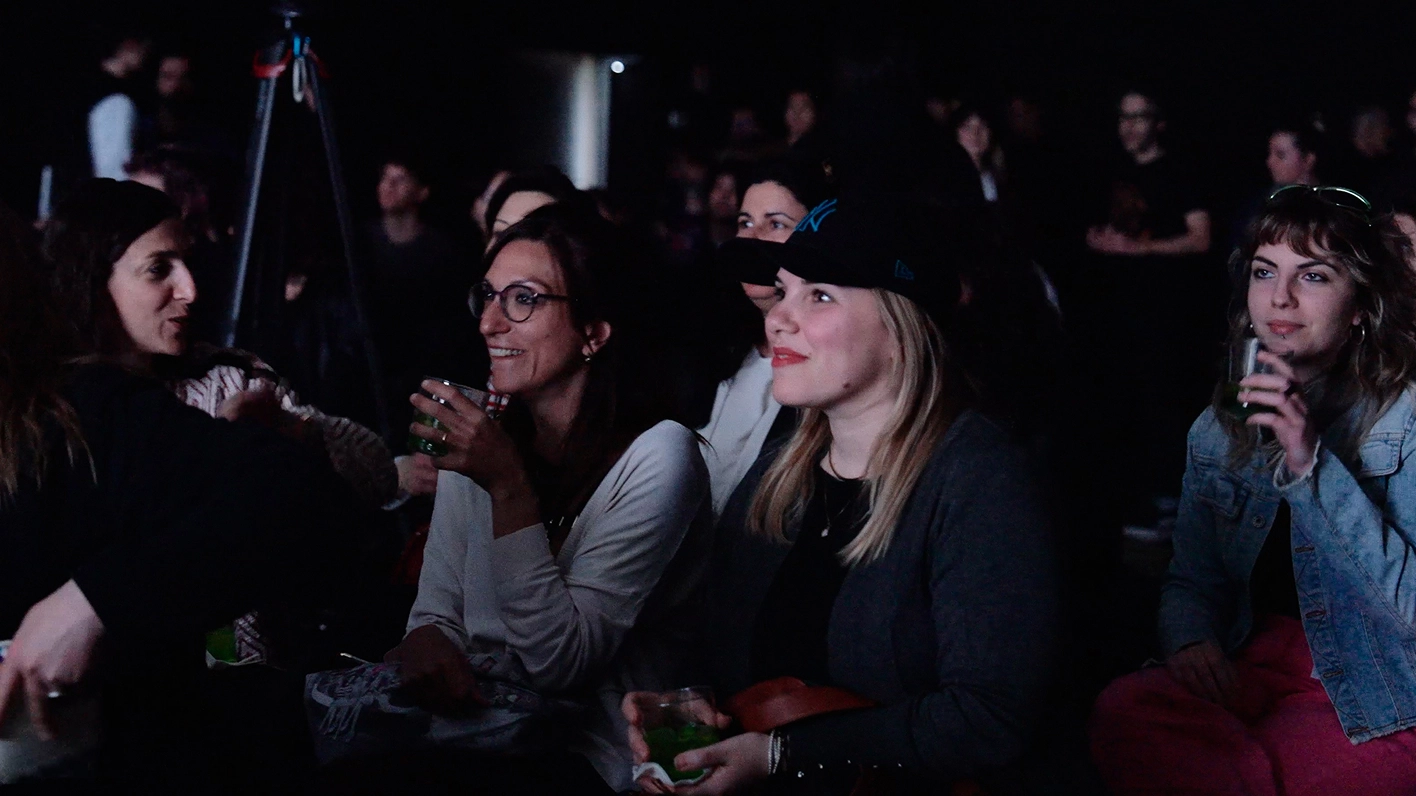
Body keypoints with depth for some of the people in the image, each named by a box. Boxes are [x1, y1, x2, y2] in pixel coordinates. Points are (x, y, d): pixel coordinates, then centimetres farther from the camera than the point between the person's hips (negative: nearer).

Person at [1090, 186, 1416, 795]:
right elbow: (1191, 581, 16)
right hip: (1254, 665, 5)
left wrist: (1312, 465, -23)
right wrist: (1190, 640, -9)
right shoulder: (1218, 431, 10)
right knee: (1123, 710, -25)